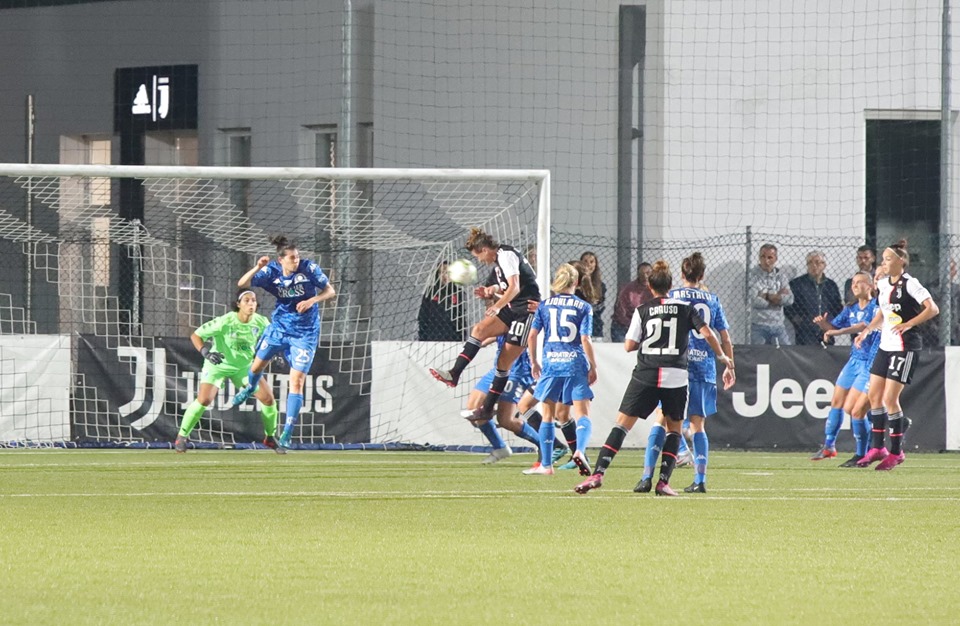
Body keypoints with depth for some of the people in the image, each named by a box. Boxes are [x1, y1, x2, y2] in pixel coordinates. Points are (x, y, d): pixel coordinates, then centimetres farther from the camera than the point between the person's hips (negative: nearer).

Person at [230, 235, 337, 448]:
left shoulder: (309, 268, -17)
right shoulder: (271, 272, -12)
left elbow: (330, 291, -9)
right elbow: (242, 284, -15)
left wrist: (312, 300, -26)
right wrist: (257, 268, -32)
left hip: (305, 332, -3)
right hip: (279, 326, 3)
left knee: (296, 382, -11)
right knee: (258, 365, 19)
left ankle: (287, 433, -6)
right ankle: (249, 389, 57)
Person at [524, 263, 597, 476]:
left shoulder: (545, 305, 6)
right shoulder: (583, 307, 0)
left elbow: (532, 335, 4)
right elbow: (585, 340, -6)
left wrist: (534, 362, 15)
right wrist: (593, 367, 3)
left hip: (550, 364, 2)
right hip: (576, 364, -2)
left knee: (548, 416, 12)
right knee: (582, 414, -3)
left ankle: (546, 465, 13)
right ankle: (580, 450, -31)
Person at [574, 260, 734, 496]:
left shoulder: (642, 311, 4)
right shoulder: (685, 308, 5)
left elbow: (629, 346, 1)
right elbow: (707, 333, 0)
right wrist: (722, 356, 15)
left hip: (646, 375, -1)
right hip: (675, 377, 1)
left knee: (622, 423, 1)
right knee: (674, 428, 15)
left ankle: (598, 474, -10)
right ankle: (663, 481, 2)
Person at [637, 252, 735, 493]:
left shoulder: (672, 297, 2)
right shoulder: (712, 300, 10)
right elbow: (725, 339, 12)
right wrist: (729, 367, 23)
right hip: (705, 368, 3)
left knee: (662, 421, 0)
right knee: (697, 425, 10)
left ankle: (647, 476, -10)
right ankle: (700, 480, 4)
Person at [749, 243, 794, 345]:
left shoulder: (779, 275, 8)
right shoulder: (753, 275, -4)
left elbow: (790, 299, -4)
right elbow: (755, 301, -15)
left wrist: (768, 296, -13)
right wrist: (778, 297, -5)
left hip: (778, 326, 4)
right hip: (759, 327, -4)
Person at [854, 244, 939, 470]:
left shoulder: (910, 284, -13)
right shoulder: (883, 284, 11)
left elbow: (932, 309, -19)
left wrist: (908, 324, -28)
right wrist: (867, 330, 13)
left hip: (905, 347, -8)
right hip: (885, 345, 8)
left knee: (890, 399, -9)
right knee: (874, 395, 6)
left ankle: (896, 452, 2)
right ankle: (877, 448, 15)